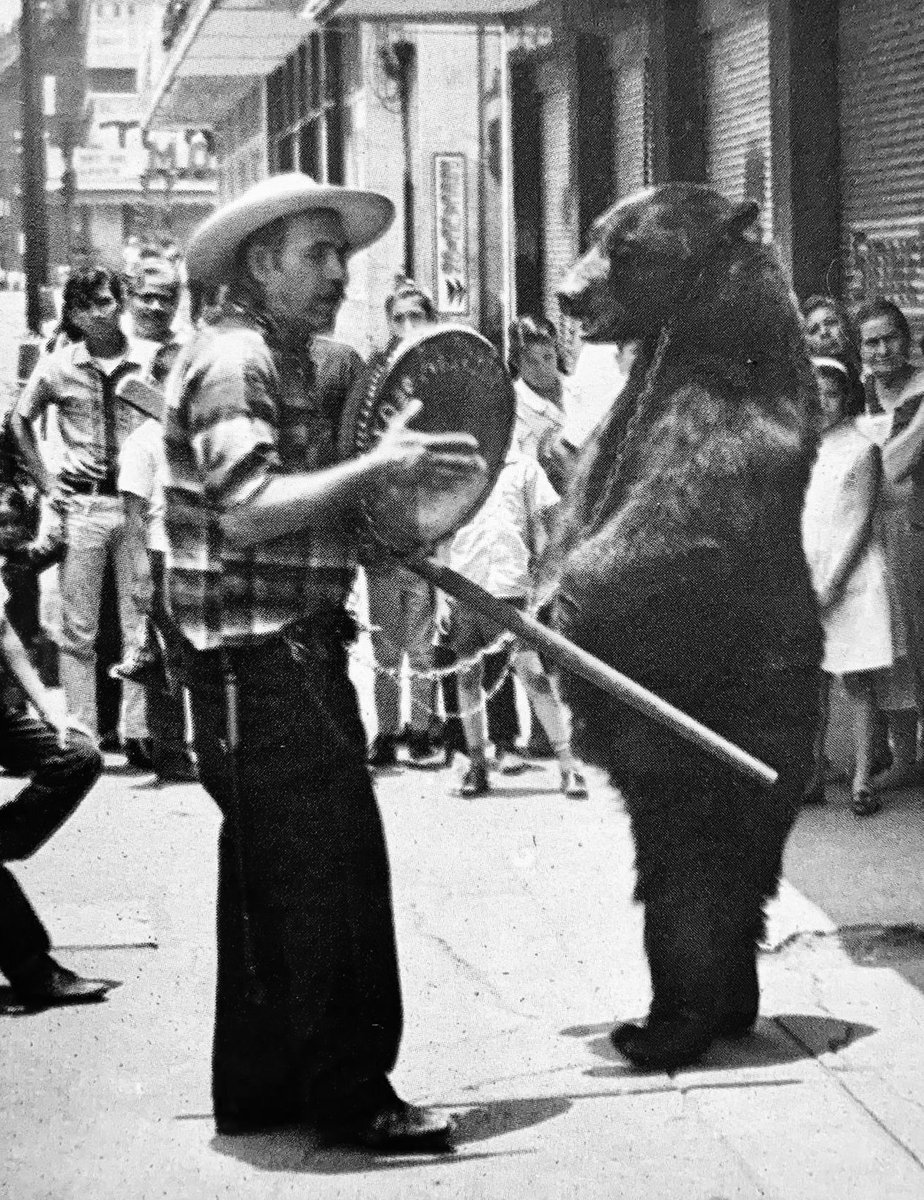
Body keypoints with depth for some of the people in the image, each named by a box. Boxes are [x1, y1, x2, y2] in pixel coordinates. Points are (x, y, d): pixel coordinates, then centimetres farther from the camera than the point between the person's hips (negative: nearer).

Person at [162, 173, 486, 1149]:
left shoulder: (296, 362, 18)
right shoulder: (232, 361, -13)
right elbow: (246, 511, -26)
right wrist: (379, 468, -28)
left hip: (290, 653, 11)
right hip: (262, 657, -11)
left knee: (274, 875, 15)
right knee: (329, 870, -8)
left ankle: (258, 1088, 24)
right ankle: (348, 1093, -2)